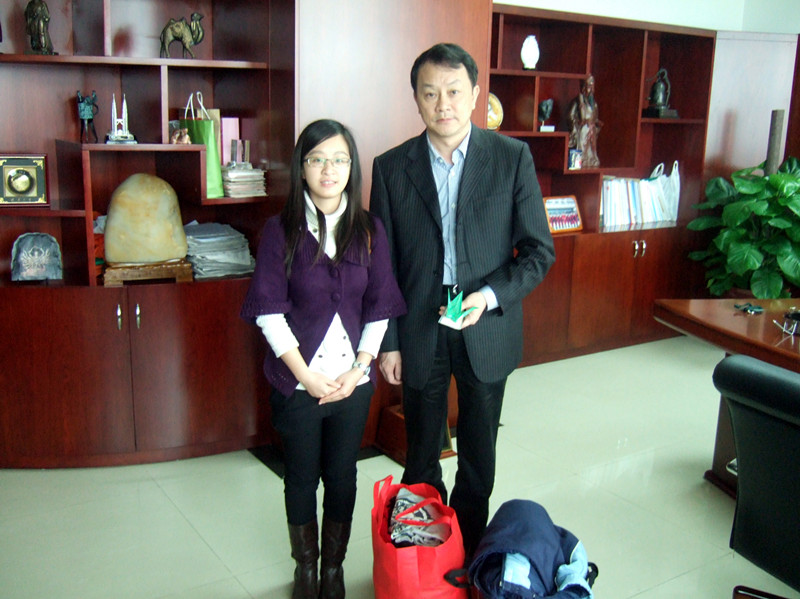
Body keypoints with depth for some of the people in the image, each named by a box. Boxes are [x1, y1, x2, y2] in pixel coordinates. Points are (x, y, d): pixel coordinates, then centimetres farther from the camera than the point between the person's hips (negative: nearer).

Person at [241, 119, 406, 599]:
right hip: (297, 380, -1)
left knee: (342, 476, 13)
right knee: (301, 477, 13)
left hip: (353, 381, 2)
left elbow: (379, 308, 2)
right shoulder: (281, 230, -6)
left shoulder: (370, 230, 0)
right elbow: (270, 311, -8)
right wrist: (307, 375, -13)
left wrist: (358, 369, -8)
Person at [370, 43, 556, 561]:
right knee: (421, 453, 15)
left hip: (487, 330, 0)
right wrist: (388, 343, -1)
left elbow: (539, 251, -4)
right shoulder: (392, 167, -3)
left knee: (479, 455, 15)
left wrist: (489, 296, -18)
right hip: (419, 329, 1)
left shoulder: (512, 157, -6)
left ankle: (469, 555, 34)